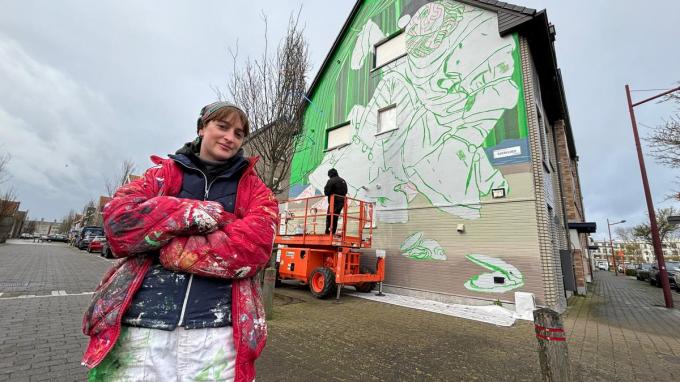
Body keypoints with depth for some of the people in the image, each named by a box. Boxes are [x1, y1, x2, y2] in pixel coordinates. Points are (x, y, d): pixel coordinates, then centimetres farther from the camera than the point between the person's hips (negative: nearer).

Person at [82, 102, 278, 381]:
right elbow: (119, 219, -3)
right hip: (142, 323, 2)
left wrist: (170, 246, -9)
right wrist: (197, 213, -12)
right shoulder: (164, 173, 11)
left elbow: (252, 248, -11)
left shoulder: (255, 191, 6)